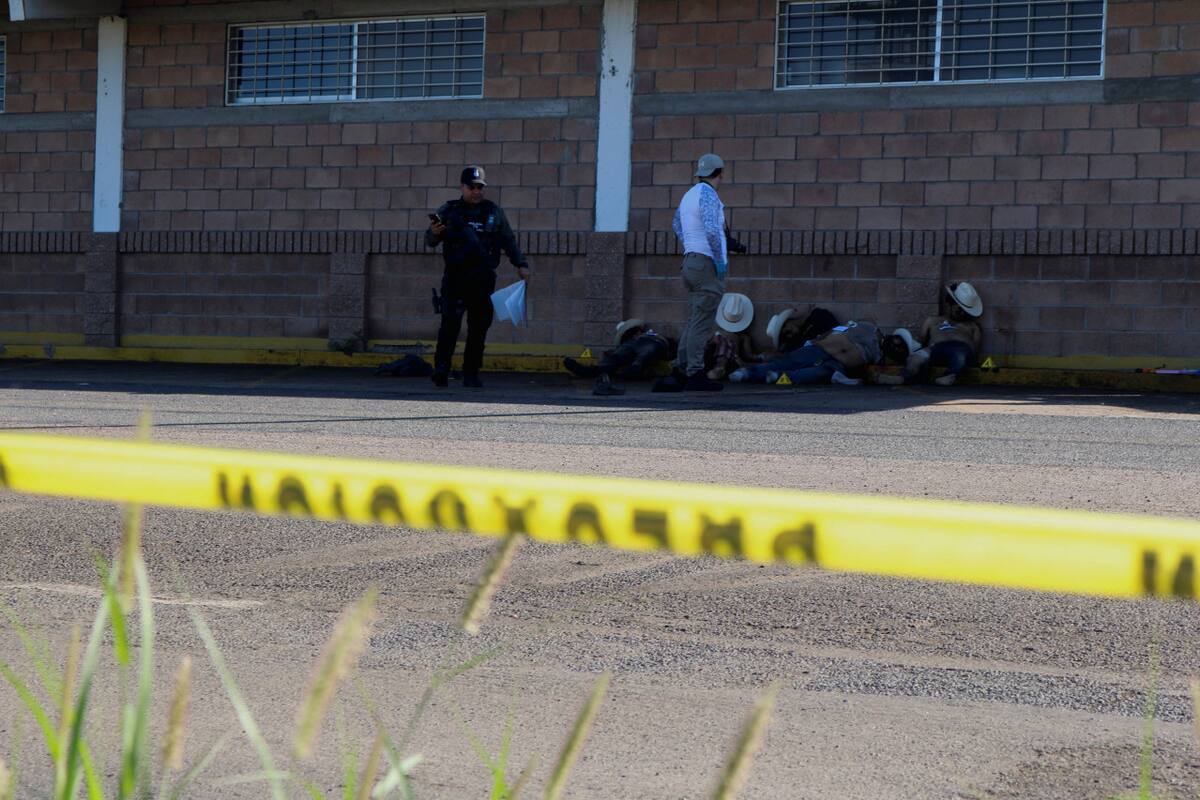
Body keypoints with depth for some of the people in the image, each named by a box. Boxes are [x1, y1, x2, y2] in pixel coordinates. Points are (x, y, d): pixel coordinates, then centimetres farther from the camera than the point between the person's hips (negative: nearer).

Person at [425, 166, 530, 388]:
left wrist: (521, 264, 10)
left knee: (479, 327, 2)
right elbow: (430, 242, 8)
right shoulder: (448, 211, 7)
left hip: (483, 280, 2)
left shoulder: (494, 212, 12)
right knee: (450, 322, -15)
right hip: (455, 278, -2)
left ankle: (471, 374, 9)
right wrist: (434, 232, -14)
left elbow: (509, 241, 19)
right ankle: (441, 372, -17)